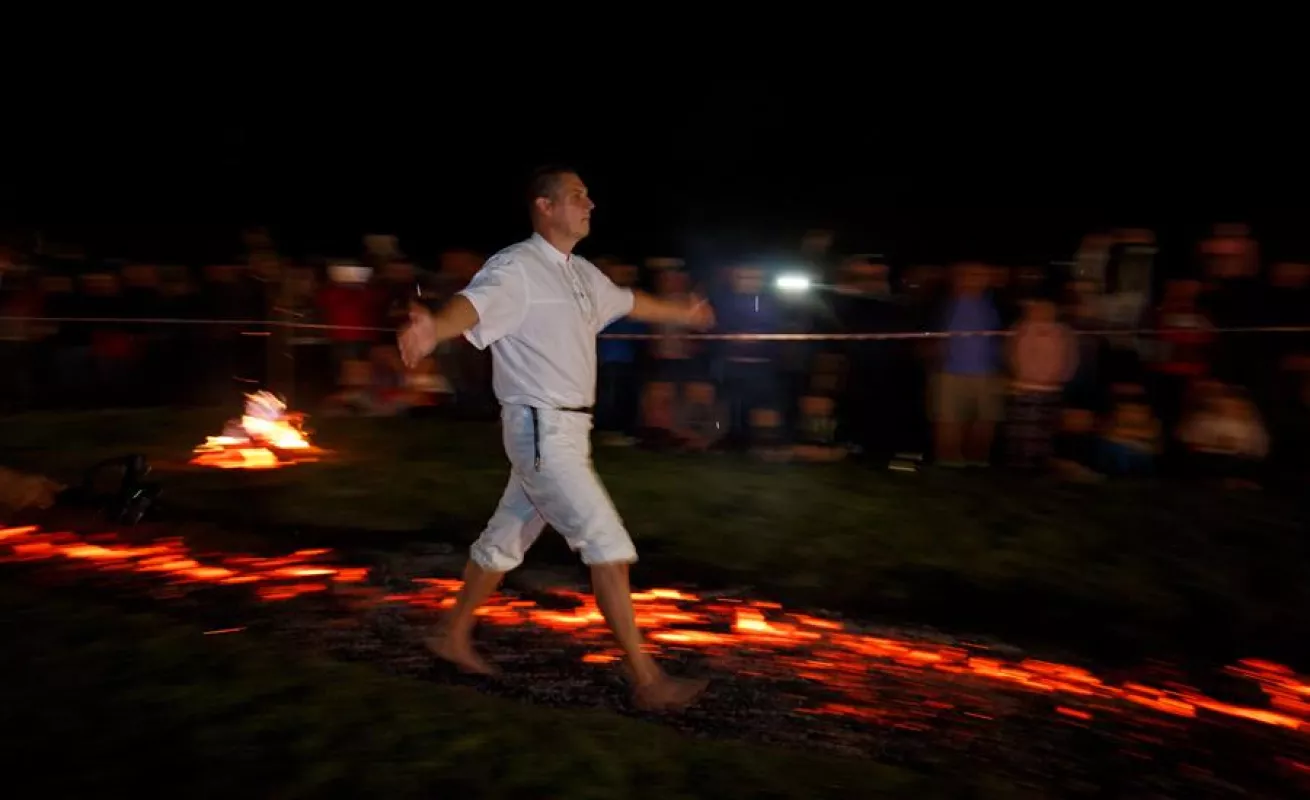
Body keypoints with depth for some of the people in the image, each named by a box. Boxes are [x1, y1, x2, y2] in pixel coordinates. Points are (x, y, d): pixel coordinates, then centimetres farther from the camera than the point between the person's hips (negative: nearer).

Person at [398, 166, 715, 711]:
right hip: (540, 427, -9)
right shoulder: (516, 267, -14)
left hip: (568, 428, 9)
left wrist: (681, 313, 47)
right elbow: (474, 303, -34)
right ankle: (646, 681, 1)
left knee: (508, 537, 19)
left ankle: (453, 636, 37)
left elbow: (627, 301, 32)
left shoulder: (581, 273, 14)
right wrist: (433, 328, -57)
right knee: (608, 545, -9)